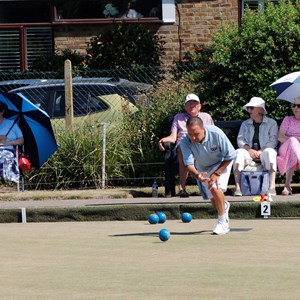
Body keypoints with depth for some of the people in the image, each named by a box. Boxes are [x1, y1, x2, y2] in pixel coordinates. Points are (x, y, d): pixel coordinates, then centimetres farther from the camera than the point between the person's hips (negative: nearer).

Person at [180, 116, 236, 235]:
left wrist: (217, 173, -26)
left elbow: (230, 156, -22)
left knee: (216, 189, -27)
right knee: (214, 200, 6)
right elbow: (189, 164, -36)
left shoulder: (216, 134, -35)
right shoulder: (185, 141, -30)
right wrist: (197, 175, -57)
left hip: (221, 163, -3)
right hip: (203, 168, 3)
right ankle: (224, 206, 44)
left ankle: (223, 222, -12)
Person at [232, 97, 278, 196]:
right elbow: (240, 140, 8)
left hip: (263, 152, -3)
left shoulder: (271, 123, 10)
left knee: (270, 152, -38)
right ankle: (237, 187, -40)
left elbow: (273, 141, -2)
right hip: (249, 152, 3)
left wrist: (261, 151, -17)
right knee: (239, 152, -31)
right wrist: (249, 149, -13)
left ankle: (272, 186, -43)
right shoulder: (245, 124, 21)